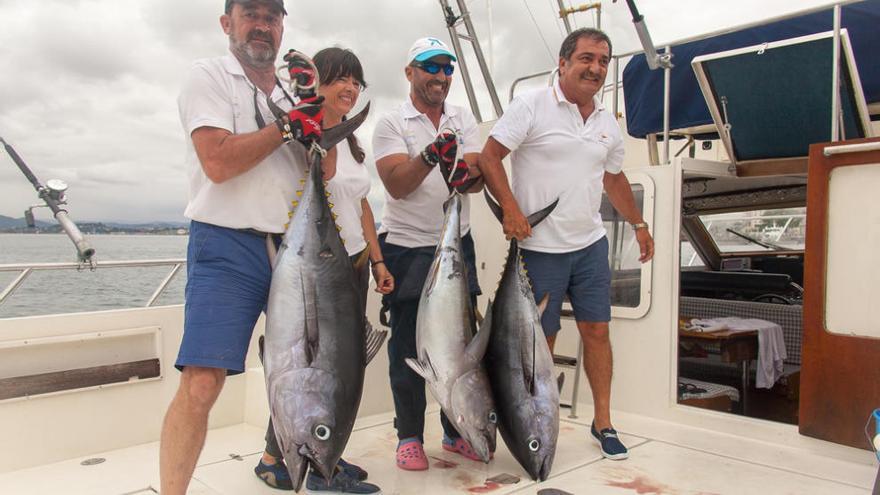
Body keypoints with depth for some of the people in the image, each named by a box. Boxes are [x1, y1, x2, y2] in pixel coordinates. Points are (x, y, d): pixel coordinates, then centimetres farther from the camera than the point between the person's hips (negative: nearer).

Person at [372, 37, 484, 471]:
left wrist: (466, 173, -26)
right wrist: (430, 156, -31)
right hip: (406, 246, -3)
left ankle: (457, 431, 21)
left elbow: (480, 176, -3)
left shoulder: (464, 120, 10)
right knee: (407, 345, 3)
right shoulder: (391, 124, -2)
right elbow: (396, 184, -15)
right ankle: (409, 437, 16)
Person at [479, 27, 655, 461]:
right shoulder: (532, 106, -8)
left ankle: (602, 421, 23)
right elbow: (488, 156, -12)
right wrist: (510, 209, -20)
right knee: (542, 336, 5)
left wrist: (638, 224, 23)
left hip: (590, 245, 5)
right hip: (540, 247, -5)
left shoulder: (607, 122, 11)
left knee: (597, 329, 8)